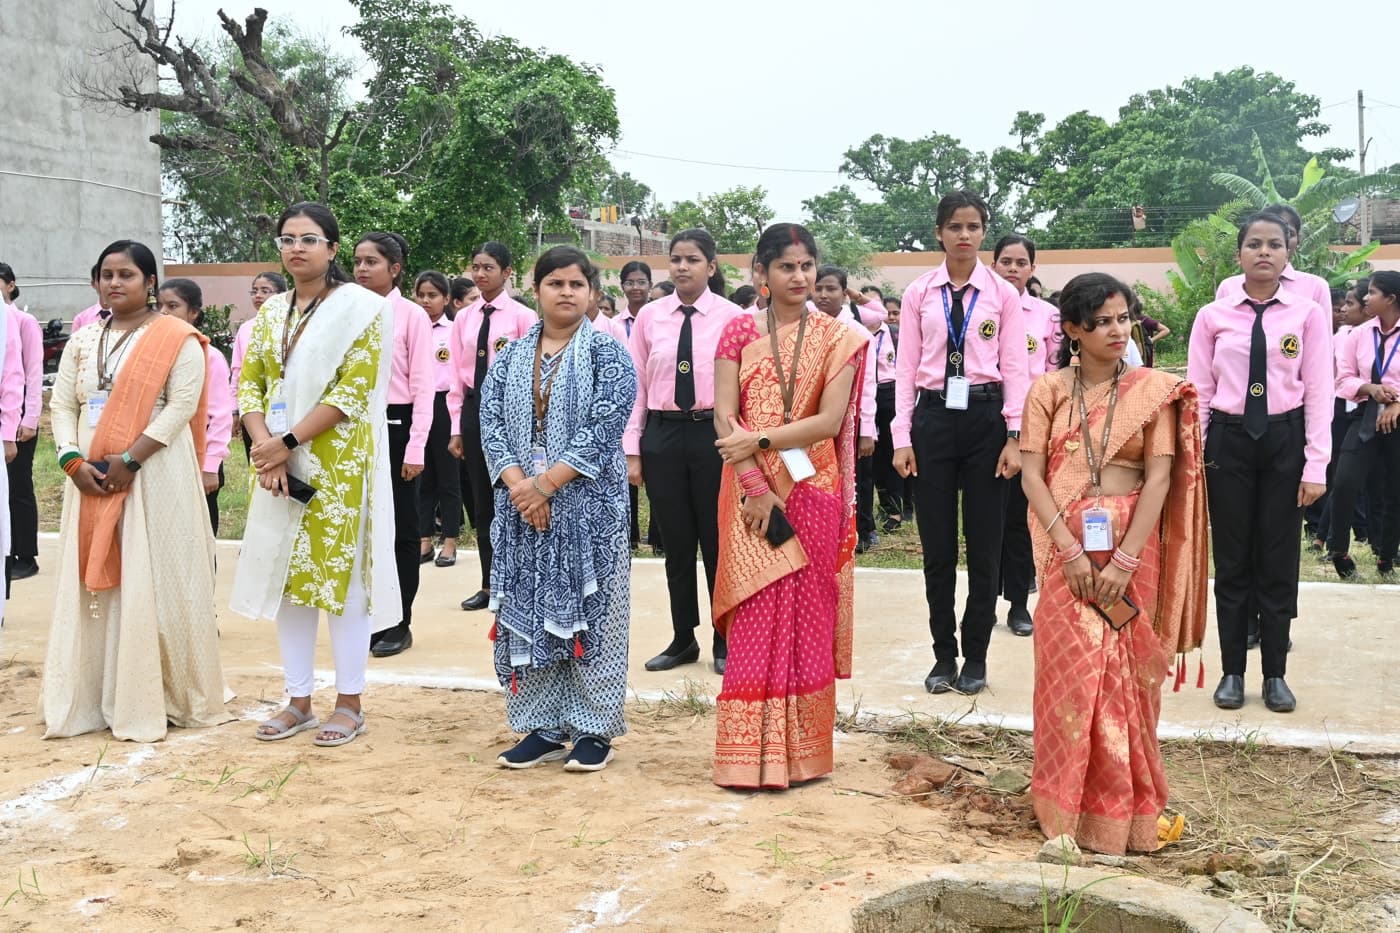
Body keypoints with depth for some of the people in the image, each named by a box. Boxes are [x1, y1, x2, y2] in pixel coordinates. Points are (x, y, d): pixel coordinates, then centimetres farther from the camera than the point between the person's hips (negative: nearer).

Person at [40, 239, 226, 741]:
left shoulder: (177, 338, -3)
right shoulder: (83, 339, 14)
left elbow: (182, 405, -13)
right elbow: (62, 405, 9)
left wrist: (130, 460, -19)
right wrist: (73, 461, -8)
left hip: (154, 475, -5)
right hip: (91, 479, 5)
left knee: (151, 582, -2)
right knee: (91, 583, 7)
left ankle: (152, 699, 7)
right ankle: (87, 699, 15)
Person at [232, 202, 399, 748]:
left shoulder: (360, 307, -6)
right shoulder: (271, 312, 12)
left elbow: (354, 390, -14)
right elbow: (249, 385, 8)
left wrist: (288, 442, -16)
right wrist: (264, 444, -10)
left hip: (338, 463, -6)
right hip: (279, 465, 6)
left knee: (340, 574, -1)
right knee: (287, 576, 8)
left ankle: (349, 703, 10)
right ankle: (298, 701, 19)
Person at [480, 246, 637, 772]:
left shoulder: (608, 354, -2)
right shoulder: (510, 357, 11)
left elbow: (603, 428, -12)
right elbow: (490, 421, 2)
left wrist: (545, 485, -17)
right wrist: (517, 484, -13)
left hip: (587, 506, -4)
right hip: (521, 505, 4)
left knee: (587, 610, 0)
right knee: (528, 611, 5)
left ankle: (594, 730, 8)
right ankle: (543, 728, 14)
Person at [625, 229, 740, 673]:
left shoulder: (731, 316, -3)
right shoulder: (650, 316, 4)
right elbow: (637, 385, 6)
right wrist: (632, 449, 3)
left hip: (712, 433, -2)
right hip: (663, 434, 2)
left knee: (717, 542, 6)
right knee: (676, 544, 10)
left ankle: (723, 643, 21)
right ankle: (682, 640, 25)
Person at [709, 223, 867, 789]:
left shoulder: (837, 337, 2)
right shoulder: (738, 331, 4)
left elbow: (829, 421, -8)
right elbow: (725, 416, -4)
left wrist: (760, 440, -16)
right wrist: (755, 487, -14)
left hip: (813, 490, 0)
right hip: (751, 491, 0)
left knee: (807, 617, 5)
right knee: (755, 620, 1)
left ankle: (803, 751, 16)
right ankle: (749, 756, 8)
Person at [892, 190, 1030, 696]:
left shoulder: (1003, 294, 3)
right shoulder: (919, 293, 6)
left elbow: (1014, 367, 0)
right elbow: (906, 365, 4)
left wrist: (1015, 435, -7)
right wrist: (902, 436, -1)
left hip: (985, 417, -1)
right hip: (933, 417, 1)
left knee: (984, 544, 4)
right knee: (937, 546, 5)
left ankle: (975, 658, 18)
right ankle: (943, 656, 19)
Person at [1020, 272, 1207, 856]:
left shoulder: (1153, 391, 1)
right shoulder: (1048, 390, 2)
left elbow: (1160, 480, -5)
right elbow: (1032, 475, -3)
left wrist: (1124, 560, -14)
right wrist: (1070, 550, -13)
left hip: (1132, 544, 0)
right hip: (1068, 545, 0)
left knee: (1127, 673, 3)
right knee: (1071, 670, 0)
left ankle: (1123, 806, 17)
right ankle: (1069, 805, 12)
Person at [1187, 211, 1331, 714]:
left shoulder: (1309, 315, -1)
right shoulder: (1213, 316, 1)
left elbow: (1318, 392, -2)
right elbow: (1198, 391, 2)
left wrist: (1316, 466, -6)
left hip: (1284, 440, 0)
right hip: (1228, 439, 0)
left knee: (1278, 560, 7)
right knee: (1232, 560, 8)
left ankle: (1275, 674, 20)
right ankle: (1232, 671, 20)